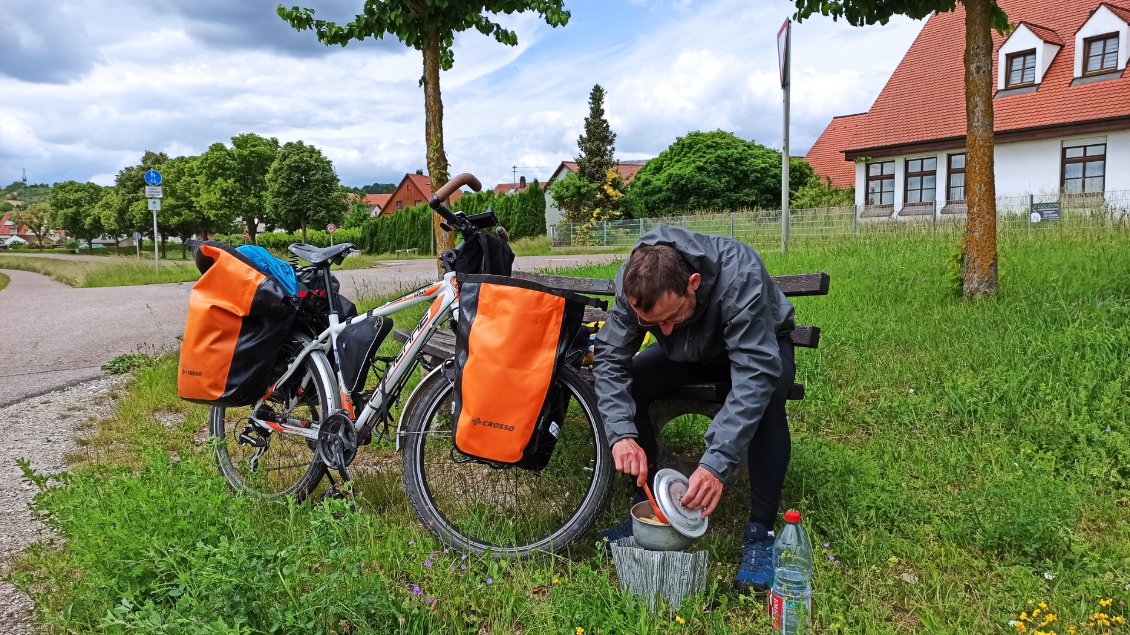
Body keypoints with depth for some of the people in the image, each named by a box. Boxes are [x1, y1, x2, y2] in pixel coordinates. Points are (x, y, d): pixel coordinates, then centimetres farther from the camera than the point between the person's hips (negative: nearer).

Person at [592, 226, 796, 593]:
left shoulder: (739, 276, -41)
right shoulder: (633, 283, -29)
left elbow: (755, 374, -46)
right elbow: (610, 359, -24)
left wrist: (717, 463, -54)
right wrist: (621, 433, -40)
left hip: (761, 347, -3)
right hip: (690, 353, 4)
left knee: (765, 396, -36)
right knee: (629, 385, -21)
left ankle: (760, 533, -21)